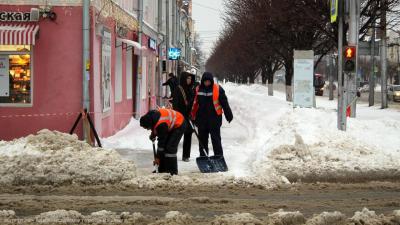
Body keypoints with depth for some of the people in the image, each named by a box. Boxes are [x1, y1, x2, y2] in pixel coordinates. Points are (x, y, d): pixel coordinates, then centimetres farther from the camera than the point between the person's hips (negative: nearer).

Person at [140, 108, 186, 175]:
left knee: (170, 148, -18)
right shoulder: (149, 116, -14)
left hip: (179, 125, -9)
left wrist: (158, 157, -20)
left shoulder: (161, 125, -38)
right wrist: (153, 135, 7)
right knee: (164, 146, 5)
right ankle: (162, 170, 12)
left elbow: (161, 142, -28)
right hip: (171, 125, 9)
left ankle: (172, 172, -15)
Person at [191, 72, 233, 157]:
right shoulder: (198, 89, 5)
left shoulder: (218, 89, -4)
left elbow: (224, 103, -2)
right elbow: (194, 104, 12)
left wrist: (229, 115, -4)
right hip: (201, 118, 4)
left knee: (216, 139, -2)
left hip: (214, 119, -3)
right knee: (202, 140, 11)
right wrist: (192, 116, 12)